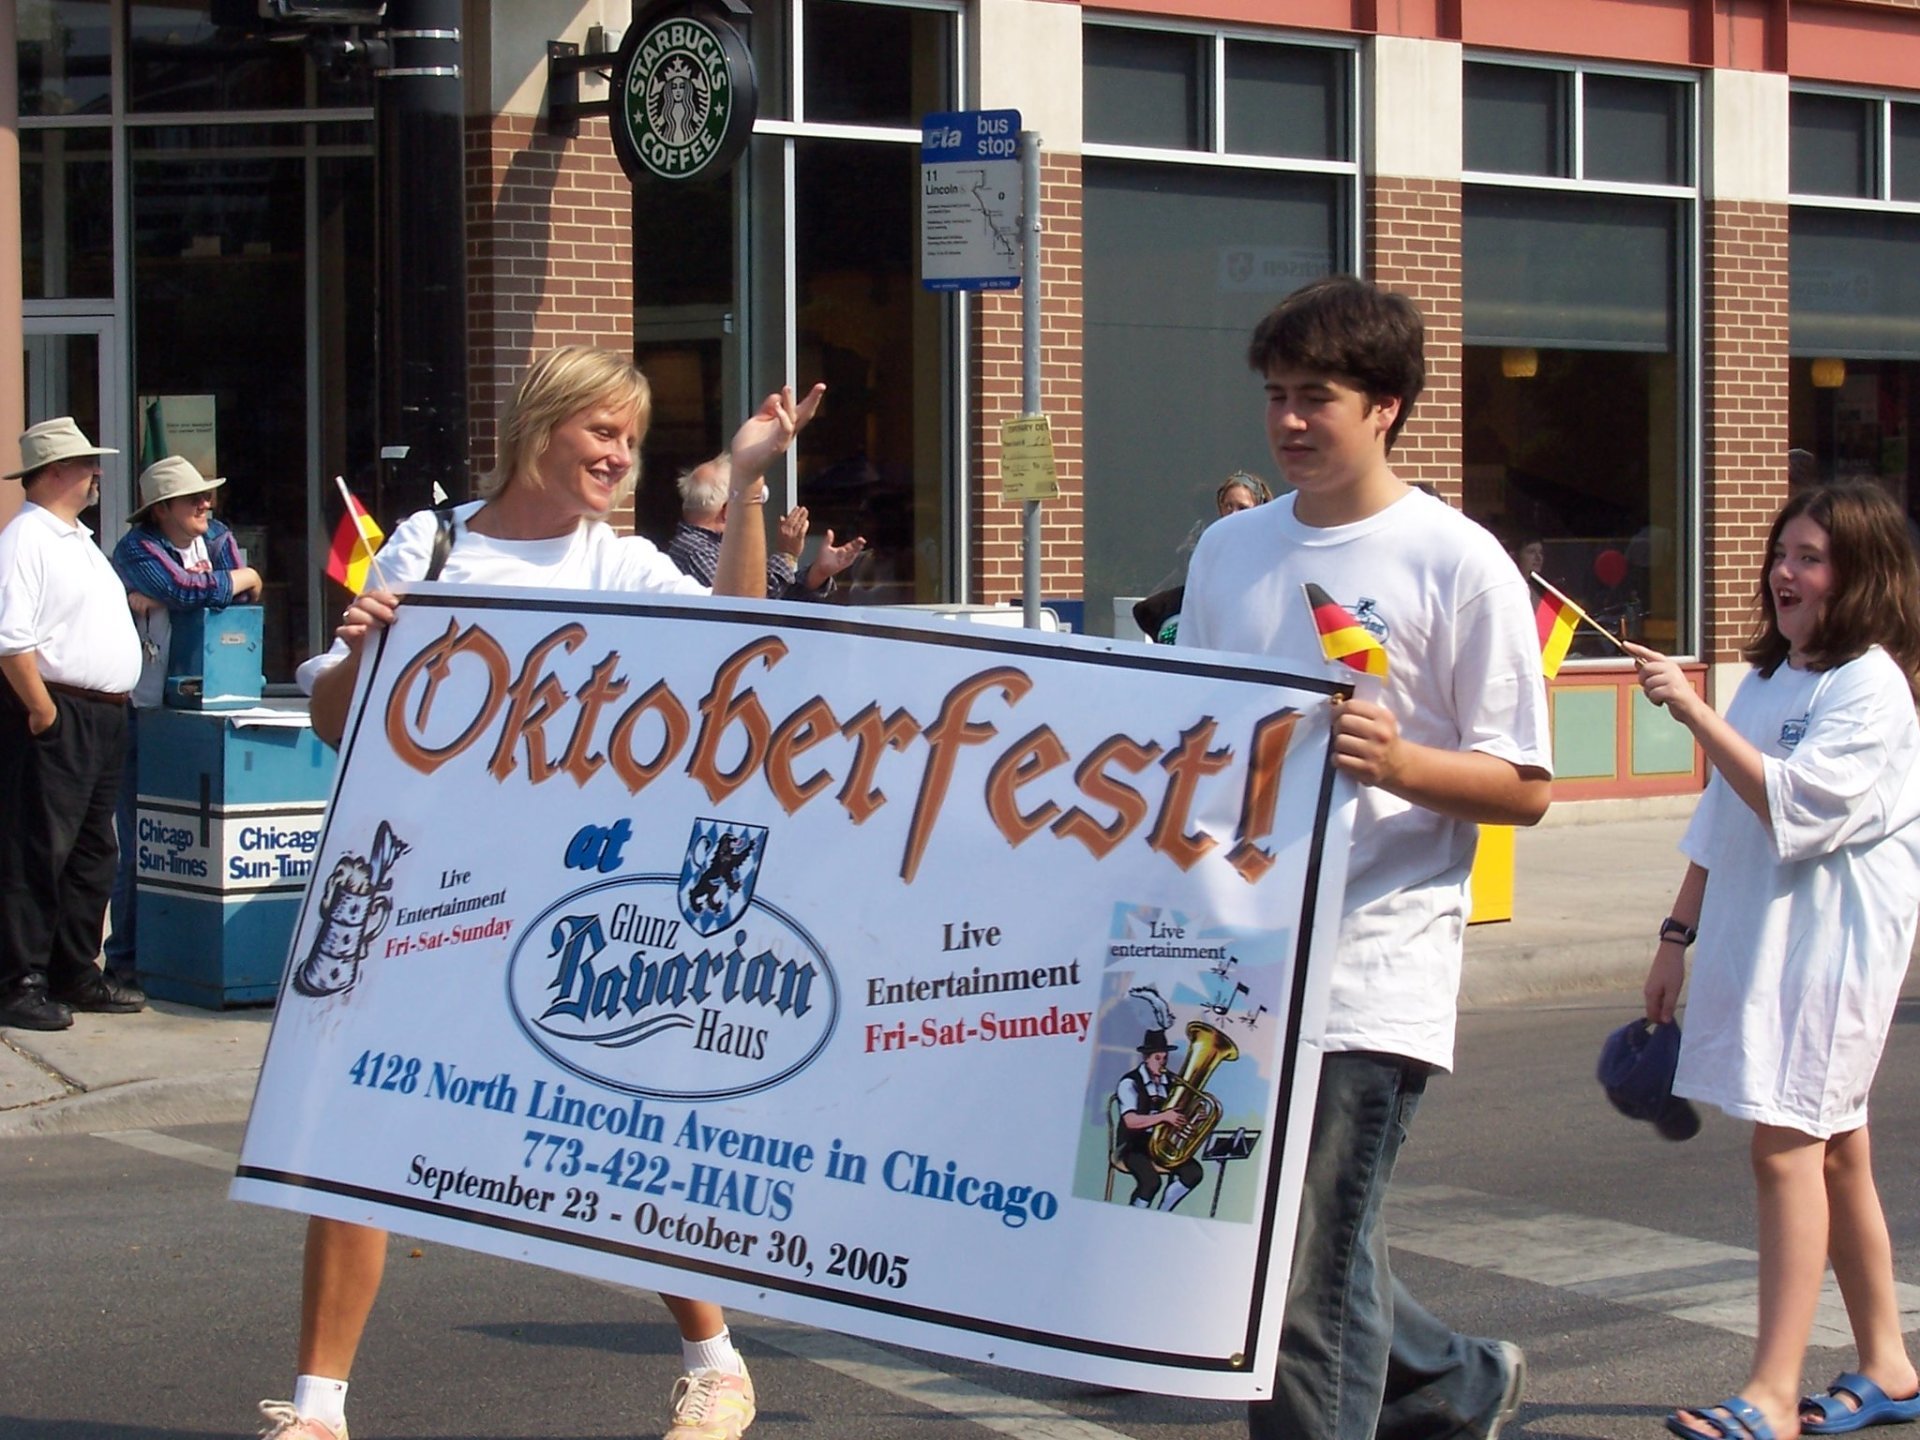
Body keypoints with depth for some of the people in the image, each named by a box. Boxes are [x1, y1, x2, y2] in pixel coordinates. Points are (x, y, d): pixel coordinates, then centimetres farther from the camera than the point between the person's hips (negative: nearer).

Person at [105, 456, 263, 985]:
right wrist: (241, 579, -3)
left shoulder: (217, 539, 12)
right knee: (140, 835, -4)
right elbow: (189, 592, -20)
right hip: (144, 712, -5)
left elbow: (237, 598, -3)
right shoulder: (136, 550, -6)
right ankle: (126, 955, 3)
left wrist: (155, 599, -12)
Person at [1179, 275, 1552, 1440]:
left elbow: (1525, 788, -6)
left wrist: (1400, 762, -23)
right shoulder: (1230, 551, 11)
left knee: (1309, 1284, -8)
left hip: (1372, 974, -6)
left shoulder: (1459, 564, -6)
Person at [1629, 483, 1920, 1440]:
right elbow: (1719, 820, 21)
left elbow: (1798, 804, -22)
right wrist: (1678, 935, 19)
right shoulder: (1767, 679, 17)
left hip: (1831, 940, -8)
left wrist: (1695, 714, -25)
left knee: (1788, 1141, -15)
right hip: (1749, 932, 8)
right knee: (1832, 1149, 13)